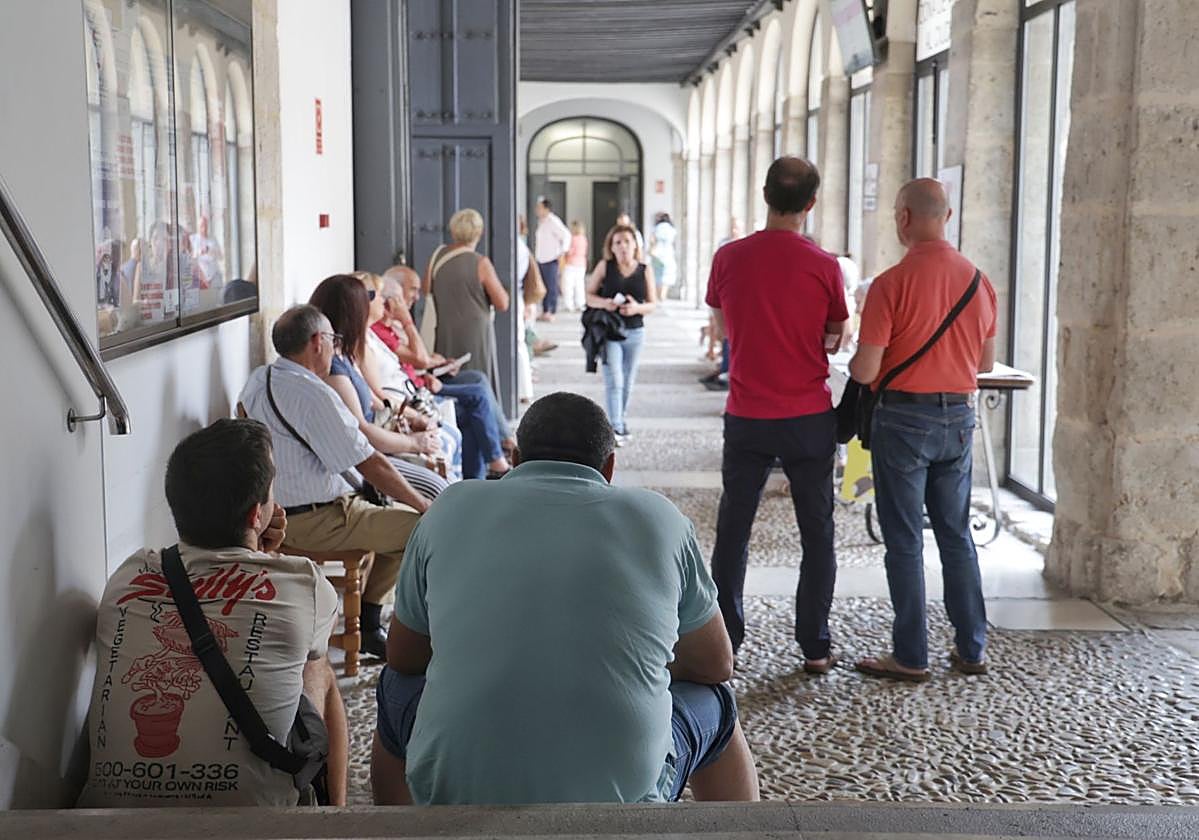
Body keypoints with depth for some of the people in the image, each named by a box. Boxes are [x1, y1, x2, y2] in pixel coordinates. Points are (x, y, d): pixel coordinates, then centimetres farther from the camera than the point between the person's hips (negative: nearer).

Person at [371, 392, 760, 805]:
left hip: (451, 792, 1)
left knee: (396, 690, 33)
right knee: (713, 703, 29)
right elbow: (716, 665, 15)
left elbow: (403, 659, 18)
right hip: (621, 794, -1)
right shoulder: (657, 517, 4)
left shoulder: (452, 508, 6)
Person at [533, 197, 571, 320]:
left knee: (551, 287, -4)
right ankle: (544, 312, 18)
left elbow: (566, 234, -18)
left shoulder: (553, 222, -13)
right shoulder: (541, 222, 13)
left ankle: (551, 313, 0)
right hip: (540, 259, 9)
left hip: (550, 260, -9)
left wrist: (563, 251, -18)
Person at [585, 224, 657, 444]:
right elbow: (588, 295, 4)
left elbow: (653, 304, 5)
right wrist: (604, 303, -16)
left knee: (627, 383, 11)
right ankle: (615, 428, -12)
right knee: (614, 380, -11)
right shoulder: (605, 266, 1)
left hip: (635, 332, 2)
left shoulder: (645, 270, 4)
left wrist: (637, 308, -16)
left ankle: (620, 421, 28)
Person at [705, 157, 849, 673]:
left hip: (746, 417, 2)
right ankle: (815, 648, 13)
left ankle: (722, 642, 16)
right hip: (809, 419, -1)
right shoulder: (823, 265, -10)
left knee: (733, 531, 12)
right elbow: (836, 339, 4)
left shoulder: (729, 258, -4)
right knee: (817, 534, 10)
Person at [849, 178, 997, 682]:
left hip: (904, 419, -5)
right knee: (957, 535, 15)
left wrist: (853, 361, 7)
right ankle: (972, 649, 21)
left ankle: (911, 656, 9)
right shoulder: (978, 281, 2)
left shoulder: (890, 284, -16)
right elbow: (986, 362, 12)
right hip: (959, 418, 5)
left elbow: (866, 371, -15)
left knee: (904, 540, 3)